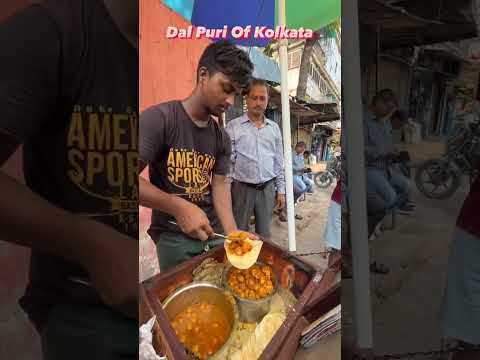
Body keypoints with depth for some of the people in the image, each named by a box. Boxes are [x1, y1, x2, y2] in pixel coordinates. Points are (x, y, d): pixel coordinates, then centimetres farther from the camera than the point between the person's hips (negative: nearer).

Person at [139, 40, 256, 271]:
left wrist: (232, 233, -15)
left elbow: (219, 185, 0)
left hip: (215, 232, 5)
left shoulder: (222, 137, 6)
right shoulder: (159, 118, -12)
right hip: (174, 236, -5)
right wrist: (180, 207, -25)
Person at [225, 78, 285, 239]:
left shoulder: (274, 128, 8)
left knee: (264, 234, 13)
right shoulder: (233, 126, -4)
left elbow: (279, 162, 11)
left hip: (267, 188, 3)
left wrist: (281, 190, 8)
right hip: (242, 188, -3)